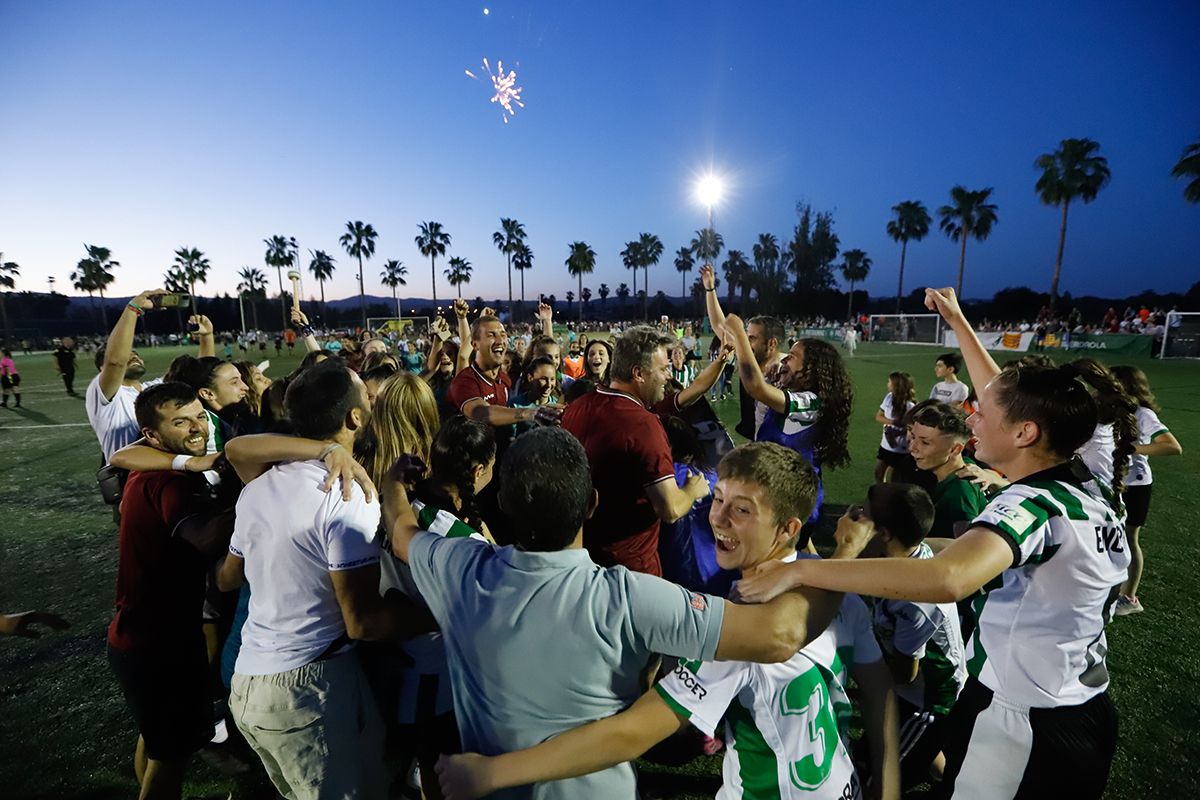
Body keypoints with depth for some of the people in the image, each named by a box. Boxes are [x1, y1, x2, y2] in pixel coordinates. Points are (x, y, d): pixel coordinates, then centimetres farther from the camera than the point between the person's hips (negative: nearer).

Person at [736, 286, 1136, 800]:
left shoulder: (1034, 505, -28)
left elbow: (947, 579, -49)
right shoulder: (1091, 488, -4)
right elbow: (1007, 399, 9)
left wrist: (798, 570, -47)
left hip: (1019, 726, -8)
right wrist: (958, 323, 17)